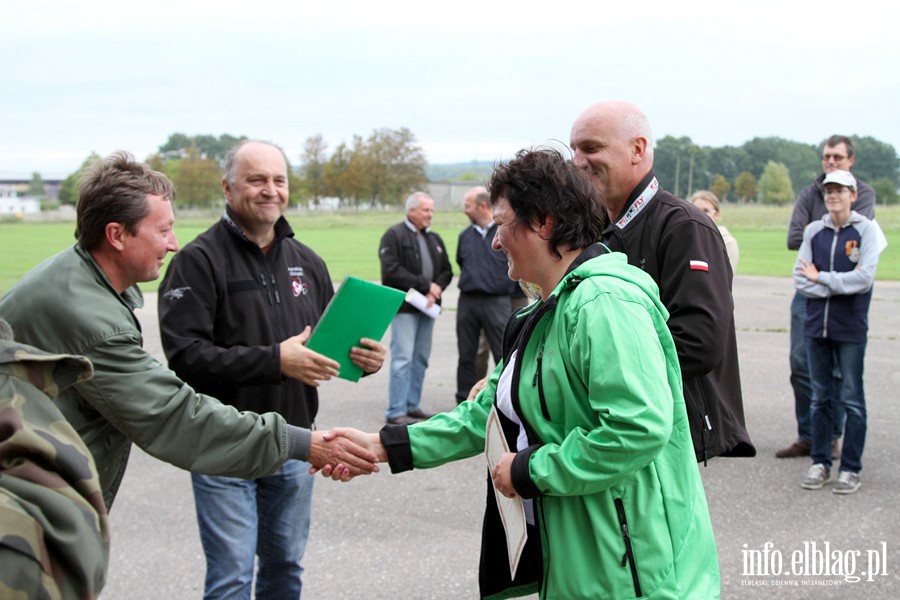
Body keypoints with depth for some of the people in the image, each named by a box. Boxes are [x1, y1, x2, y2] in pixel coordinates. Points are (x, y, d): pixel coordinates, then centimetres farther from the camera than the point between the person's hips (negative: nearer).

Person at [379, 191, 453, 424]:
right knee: (403, 358, -10)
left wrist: (436, 289, -5)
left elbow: (446, 270, 16)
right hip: (404, 307, -7)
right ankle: (396, 411, -7)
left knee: (421, 358, 9)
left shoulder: (434, 239, 17)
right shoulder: (394, 236, -5)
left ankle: (412, 405, 17)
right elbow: (391, 271, -15)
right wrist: (425, 285, -14)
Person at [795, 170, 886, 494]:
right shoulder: (814, 230, 7)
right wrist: (839, 287, -13)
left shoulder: (866, 229, -3)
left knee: (852, 399, 1)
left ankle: (851, 468, 7)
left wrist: (821, 278, -9)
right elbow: (800, 277, -1)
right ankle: (820, 462, 18)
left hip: (850, 327, -4)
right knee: (820, 397, 10)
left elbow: (864, 277, -14)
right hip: (816, 324, 4)